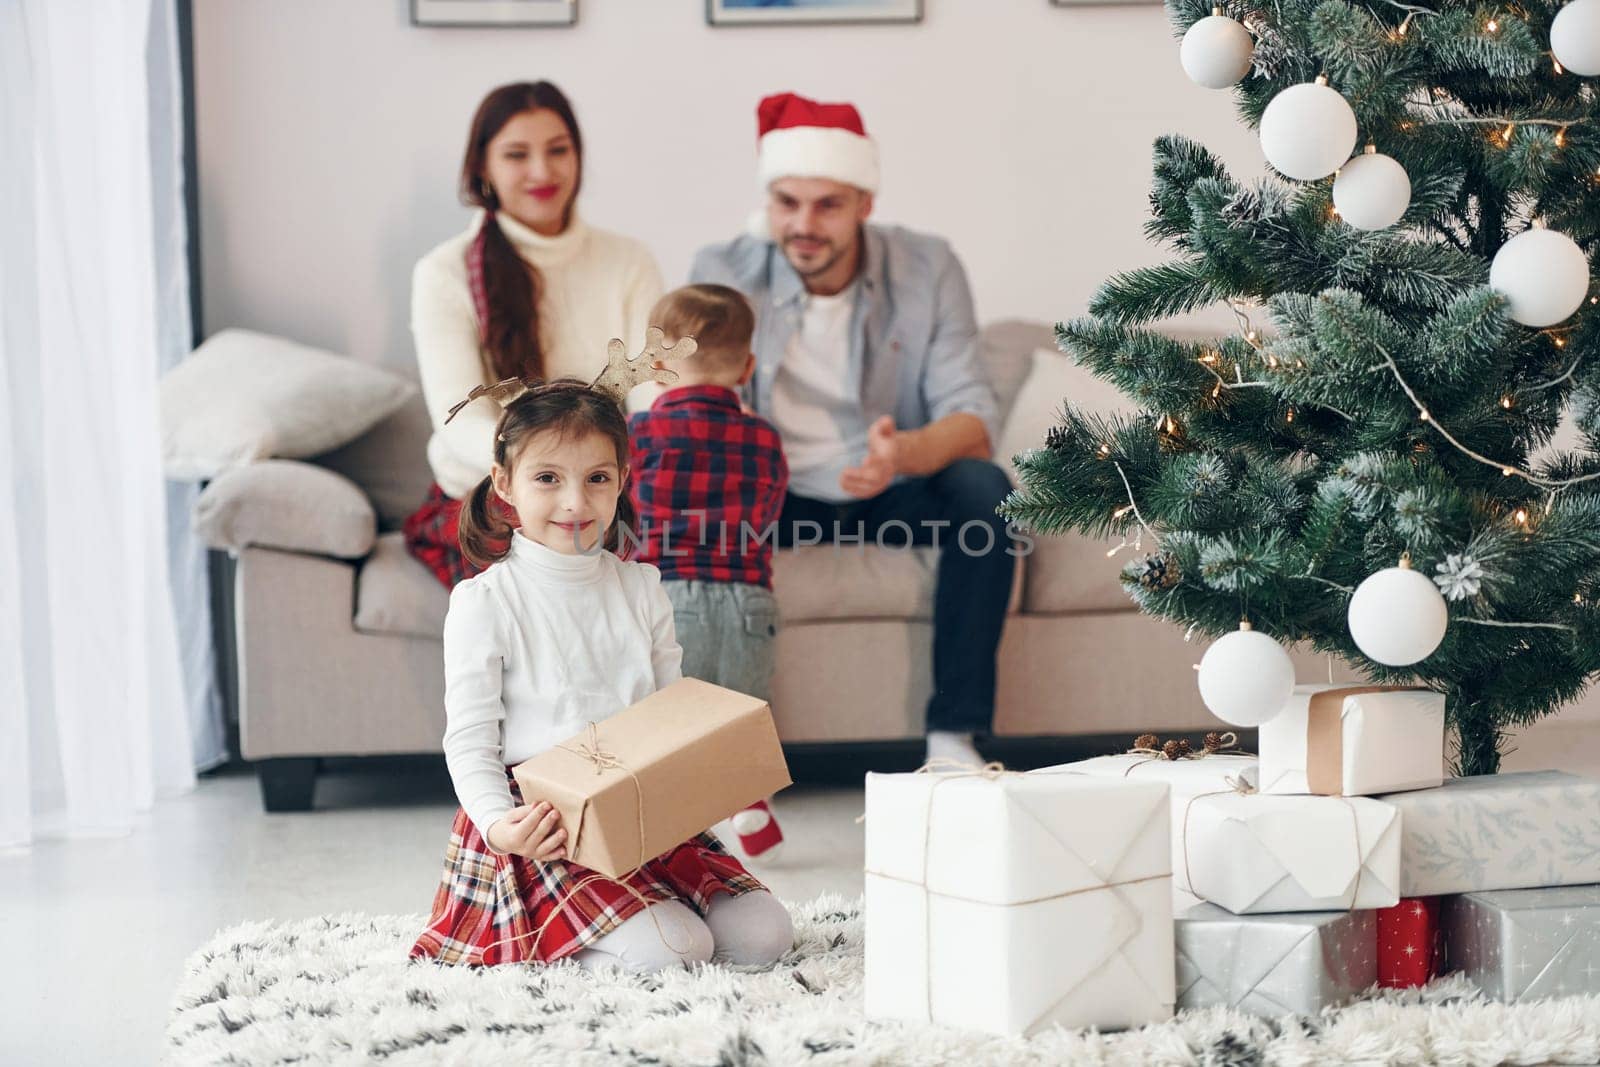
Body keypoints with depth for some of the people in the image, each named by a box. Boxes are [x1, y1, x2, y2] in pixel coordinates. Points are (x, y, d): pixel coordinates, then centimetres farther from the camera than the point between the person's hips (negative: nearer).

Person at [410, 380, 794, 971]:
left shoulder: (641, 588, 10)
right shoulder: (484, 601, -6)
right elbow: (469, 739, -7)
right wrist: (497, 823, -25)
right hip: (538, 828, -6)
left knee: (764, 934, -8)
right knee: (669, 950, -25)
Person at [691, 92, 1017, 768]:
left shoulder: (927, 269, -10)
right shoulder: (722, 273, -9)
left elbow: (973, 423, -17)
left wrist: (907, 452, -41)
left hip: (895, 493, 0)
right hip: (777, 497, 0)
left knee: (983, 487, -30)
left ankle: (954, 736, -24)